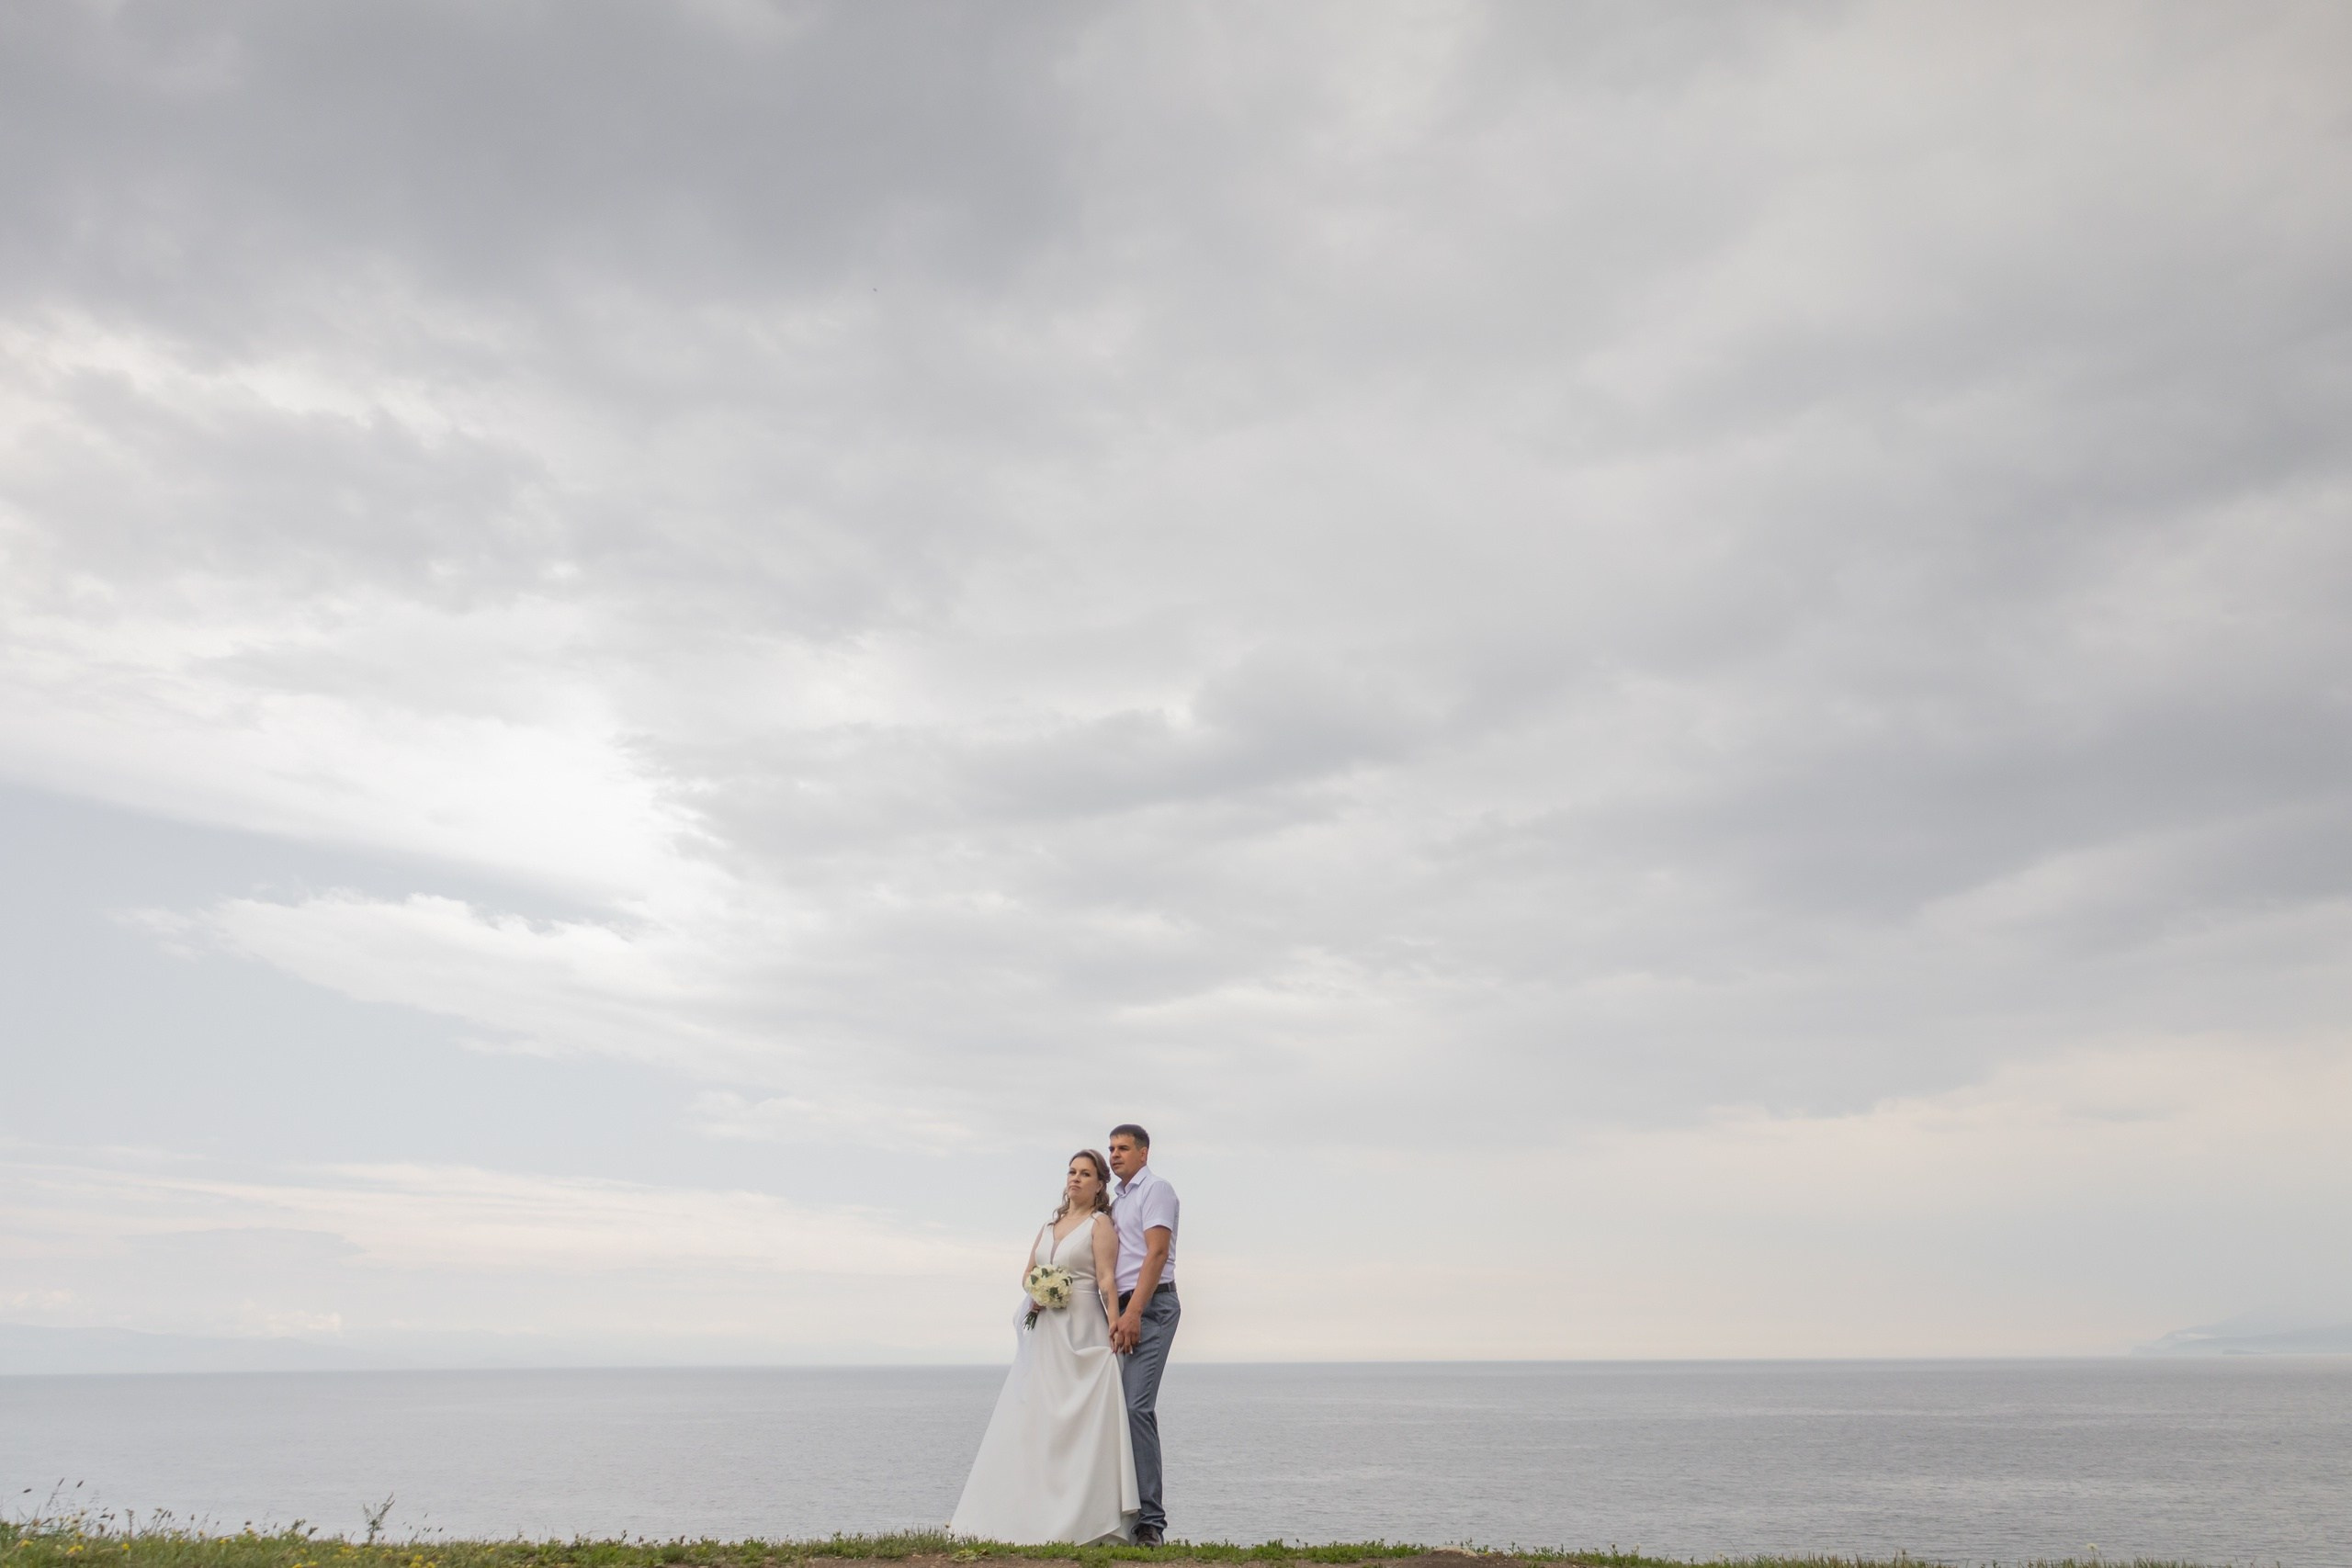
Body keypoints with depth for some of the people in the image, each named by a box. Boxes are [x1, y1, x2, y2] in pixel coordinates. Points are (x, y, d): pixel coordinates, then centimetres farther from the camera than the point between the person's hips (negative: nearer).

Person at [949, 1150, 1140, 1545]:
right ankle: (1033, 1515, 9)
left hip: (1081, 1332, -6)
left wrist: (1116, 1325, -23)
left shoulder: (1100, 1223, 0)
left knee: (1079, 1420, -8)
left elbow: (1106, 1279, -11)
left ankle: (1078, 1520, -5)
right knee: (1032, 1419, 4)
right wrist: (1036, 1290, -4)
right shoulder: (1051, 1223, 18)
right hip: (1043, 1333, 7)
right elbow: (1027, 1272, 19)